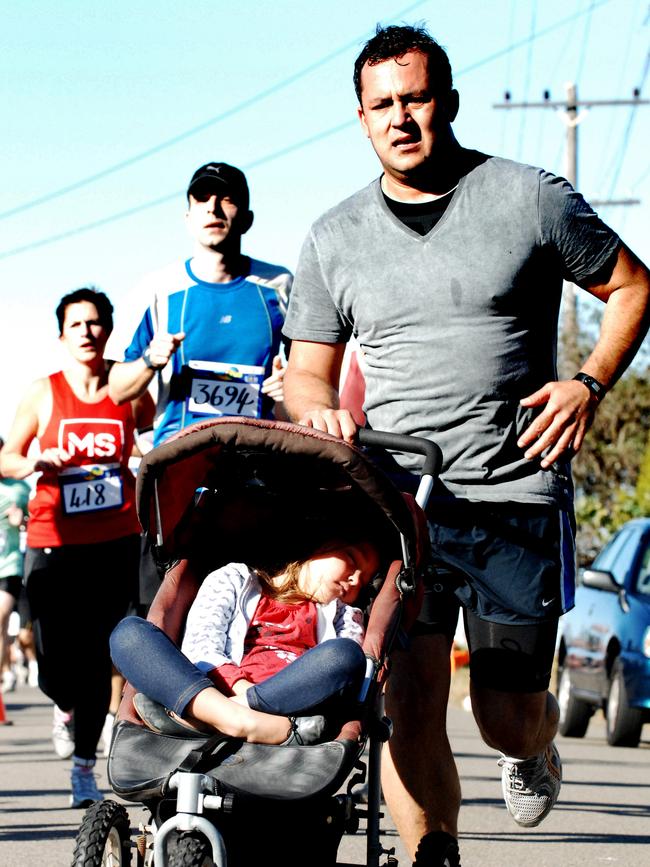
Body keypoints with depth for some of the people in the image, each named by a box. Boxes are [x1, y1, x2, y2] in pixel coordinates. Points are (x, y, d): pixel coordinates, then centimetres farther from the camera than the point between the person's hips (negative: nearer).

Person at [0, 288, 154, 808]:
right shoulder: (44, 393, 3)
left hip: (115, 543, 1)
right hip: (53, 544, -1)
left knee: (97, 659, -1)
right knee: (56, 670, -5)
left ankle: (85, 766, 11)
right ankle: (68, 708, 31)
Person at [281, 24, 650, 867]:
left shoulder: (531, 198, 3)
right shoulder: (335, 238, 11)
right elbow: (308, 371, 17)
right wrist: (320, 411, -6)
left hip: (515, 493, -2)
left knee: (507, 716, 3)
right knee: (408, 699, -13)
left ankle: (536, 747, 40)